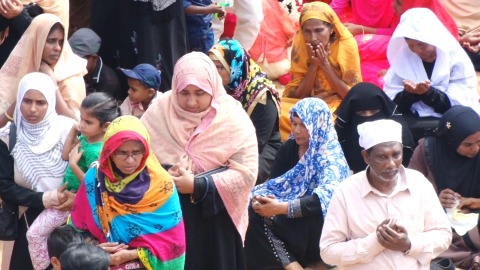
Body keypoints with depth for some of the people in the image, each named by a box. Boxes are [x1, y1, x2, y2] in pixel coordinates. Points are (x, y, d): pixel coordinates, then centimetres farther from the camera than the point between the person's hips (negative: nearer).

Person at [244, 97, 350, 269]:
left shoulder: (331, 156, -11)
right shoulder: (289, 148, 11)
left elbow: (326, 197, -27)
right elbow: (275, 182, 5)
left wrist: (282, 208, -35)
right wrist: (261, 198, -20)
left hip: (319, 227, -7)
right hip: (292, 221, 7)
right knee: (254, 214, -23)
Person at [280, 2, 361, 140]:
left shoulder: (346, 45, -15)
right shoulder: (300, 45, -9)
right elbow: (299, 95, -7)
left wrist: (325, 65, -21)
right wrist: (313, 65, -22)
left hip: (337, 104, -3)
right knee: (278, 115, -26)